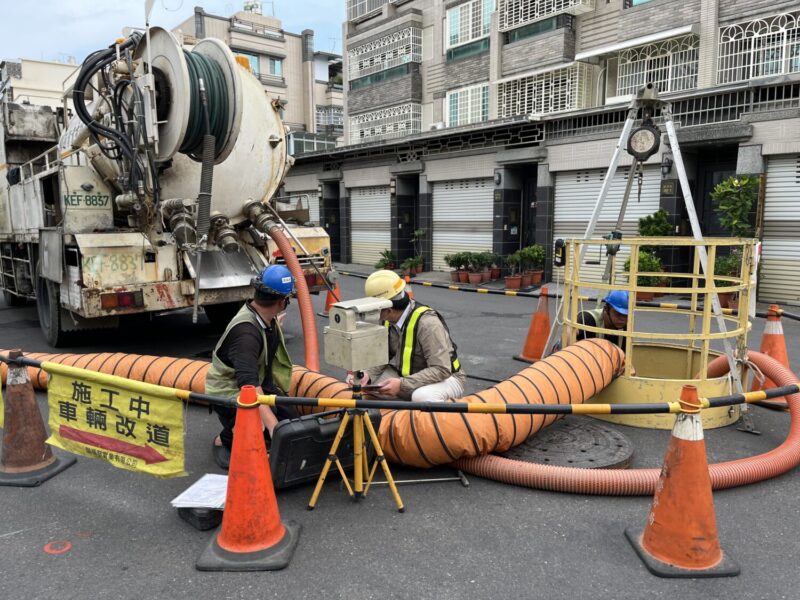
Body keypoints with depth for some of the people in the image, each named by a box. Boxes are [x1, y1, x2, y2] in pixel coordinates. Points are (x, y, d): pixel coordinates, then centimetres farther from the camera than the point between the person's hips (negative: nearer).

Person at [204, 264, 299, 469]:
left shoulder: (268, 319, -7)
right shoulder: (246, 332, -35)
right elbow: (249, 383, -45)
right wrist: (272, 424, -53)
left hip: (261, 384, 8)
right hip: (229, 393, -8)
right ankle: (225, 440, 3)